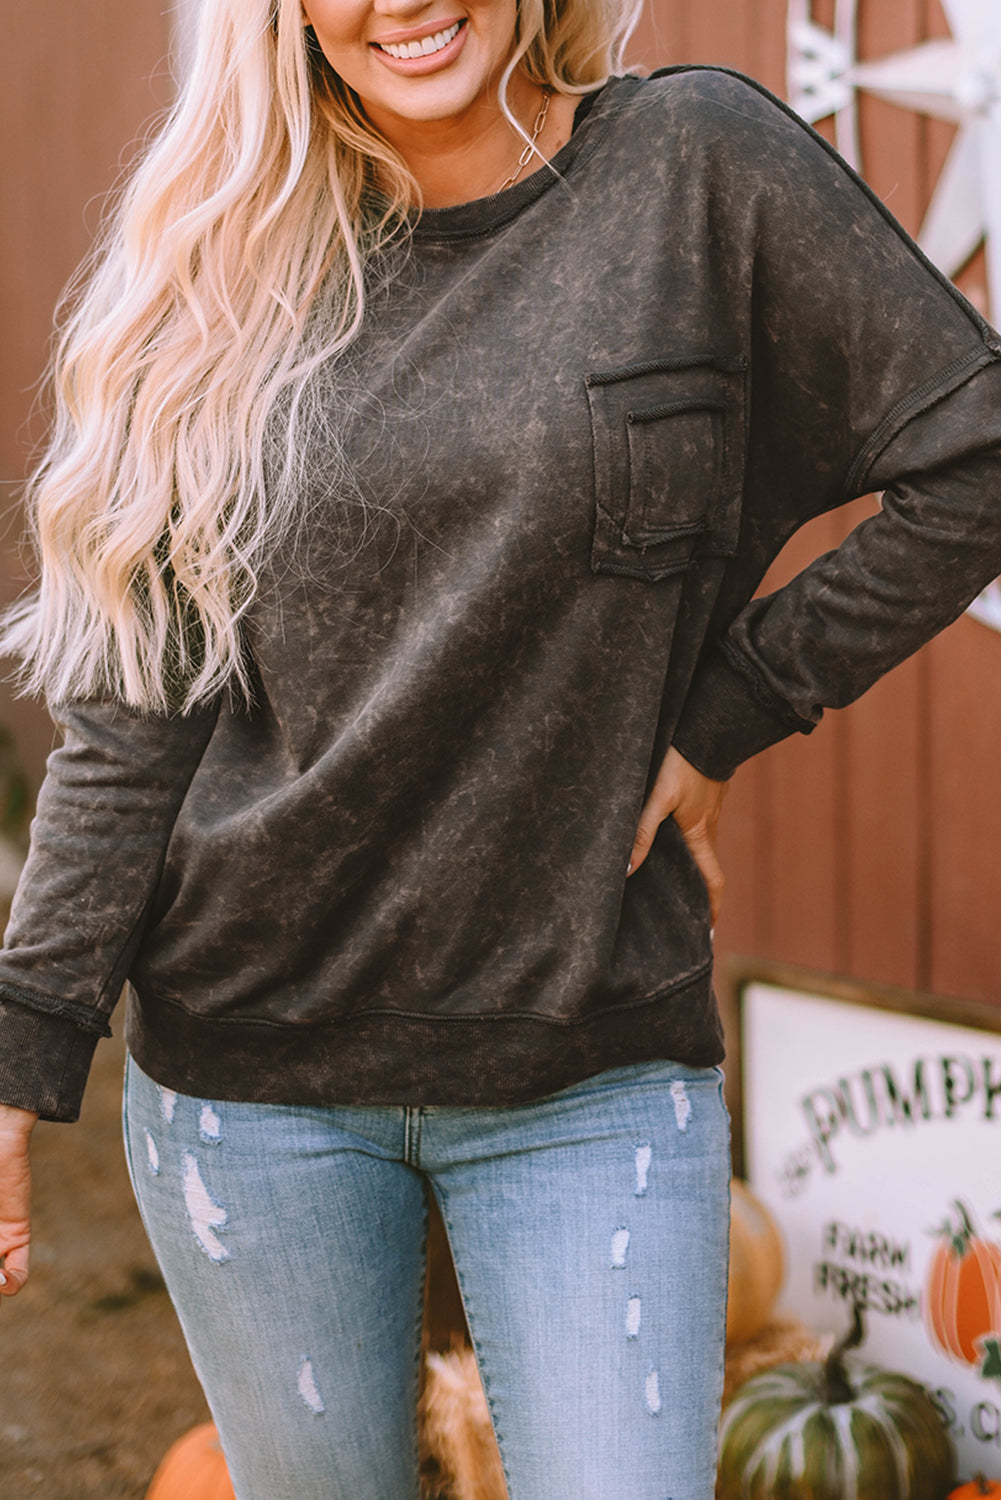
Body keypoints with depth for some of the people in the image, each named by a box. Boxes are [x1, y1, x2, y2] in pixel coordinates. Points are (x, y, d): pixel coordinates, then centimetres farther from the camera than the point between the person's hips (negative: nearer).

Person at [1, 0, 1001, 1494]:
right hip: (254, 1061, 2)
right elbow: (133, 708, 2)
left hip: (596, 1067, -1)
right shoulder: (242, 271, 3)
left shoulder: (693, 165, -3)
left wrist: (724, 713, -5)